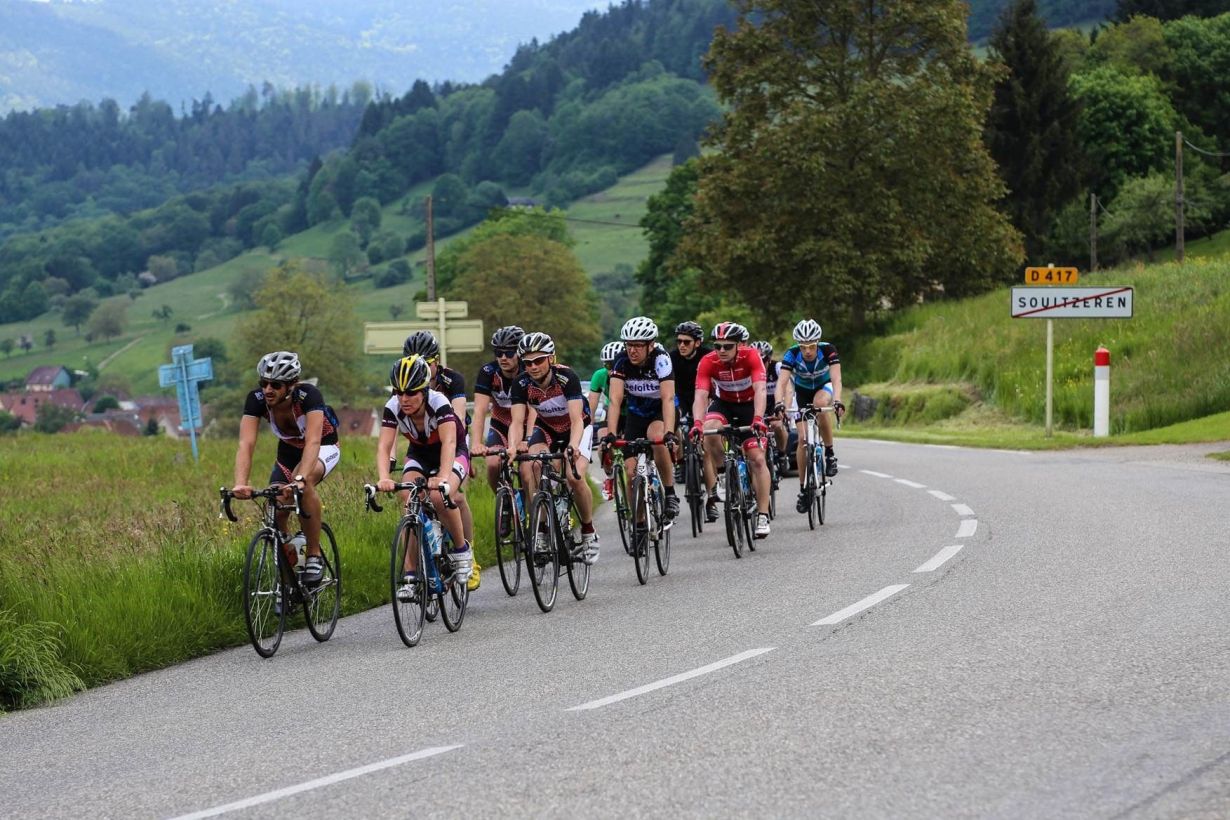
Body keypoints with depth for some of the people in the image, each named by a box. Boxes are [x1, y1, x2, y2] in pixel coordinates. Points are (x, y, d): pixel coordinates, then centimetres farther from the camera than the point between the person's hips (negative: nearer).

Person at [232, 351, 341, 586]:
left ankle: (315, 556, -22)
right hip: (288, 450, 4)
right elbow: (246, 444, -35)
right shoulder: (256, 400, -26)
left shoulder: (309, 395, -35)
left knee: (304, 483, -36)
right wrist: (240, 484, -51)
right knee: (276, 512, -12)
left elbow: (312, 442, -46)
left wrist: (300, 480, -62)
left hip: (323, 447, -4)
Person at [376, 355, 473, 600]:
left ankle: (462, 549, -8)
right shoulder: (393, 408, -23)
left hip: (451, 454, -3)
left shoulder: (439, 403, -32)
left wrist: (443, 477, -60)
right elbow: (384, 446, -31)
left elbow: (449, 442, -43)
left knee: (441, 497, -32)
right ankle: (410, 575, -17)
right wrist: (384, 479, -50)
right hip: (419, 455, 3)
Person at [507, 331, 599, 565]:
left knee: (574, 476, -27)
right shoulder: (522, 384, -21)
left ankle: (589, 533, -6)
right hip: (546, 429, 3)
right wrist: (512, 448, -48)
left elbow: (576, 420, -38)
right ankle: (539, 530, -13)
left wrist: (572, 447, -57)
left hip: (576, 428, -3)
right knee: (527, 471, -25)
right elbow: (517, 421, -27)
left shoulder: (566, 377, -31)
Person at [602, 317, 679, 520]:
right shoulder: (622, 361, -21)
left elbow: (668, 398, -38)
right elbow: (615, 400, -28)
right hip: (637, 413, 3)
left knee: (656, 437, -36)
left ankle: (670, 494, -21)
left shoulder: (660, 358, -28)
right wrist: (611, 434, -41)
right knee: (630, 470, -8)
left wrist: (669, 433, -51)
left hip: (661, 411, -3)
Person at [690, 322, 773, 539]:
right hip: (723, 404, 1)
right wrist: (697, 423, -51)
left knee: (757, 459, -12)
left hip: (749, 406, -1)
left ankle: (763, 516, -5)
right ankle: (712, 494, -22)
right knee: (710, 432, -32)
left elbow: (760, 390, -37)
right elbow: (700, 395, -32)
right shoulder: (708, 362, -24)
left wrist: (758, 419, -53)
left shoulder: (751, 357, -26)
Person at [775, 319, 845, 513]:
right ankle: (803, 489, 4)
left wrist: (837, 401, -60)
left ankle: (829, 453, -21)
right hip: (802, 390, 1)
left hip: (824, 386, -1)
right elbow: (782, 382, -39)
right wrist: (780, 404, -57)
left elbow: (836, 379, -42)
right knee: (803, 439, -8)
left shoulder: (828, 351, -32)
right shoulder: (792, 355, -30)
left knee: (820, 404, -37)